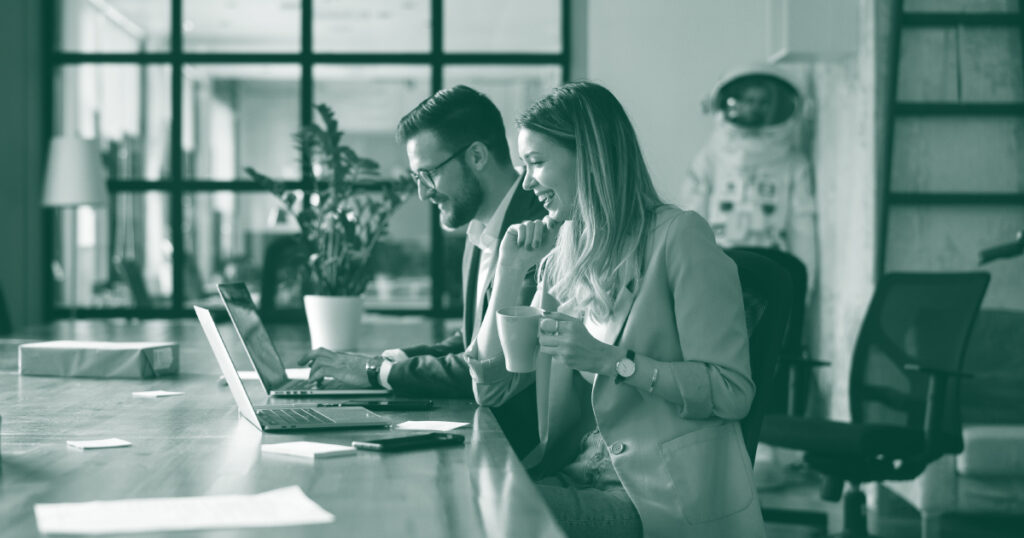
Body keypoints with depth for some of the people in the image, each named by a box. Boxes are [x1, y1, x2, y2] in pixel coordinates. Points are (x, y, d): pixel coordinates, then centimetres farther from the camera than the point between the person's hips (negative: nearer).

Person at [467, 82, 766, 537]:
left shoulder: (678, 237, -7)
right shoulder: (561, 256, 14)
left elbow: (733, 393, -12)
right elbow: (491, 388, 14)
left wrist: (612, 361, -19)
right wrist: (510, 272, 5)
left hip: (667, 494, -6)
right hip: (583, 476, 6)